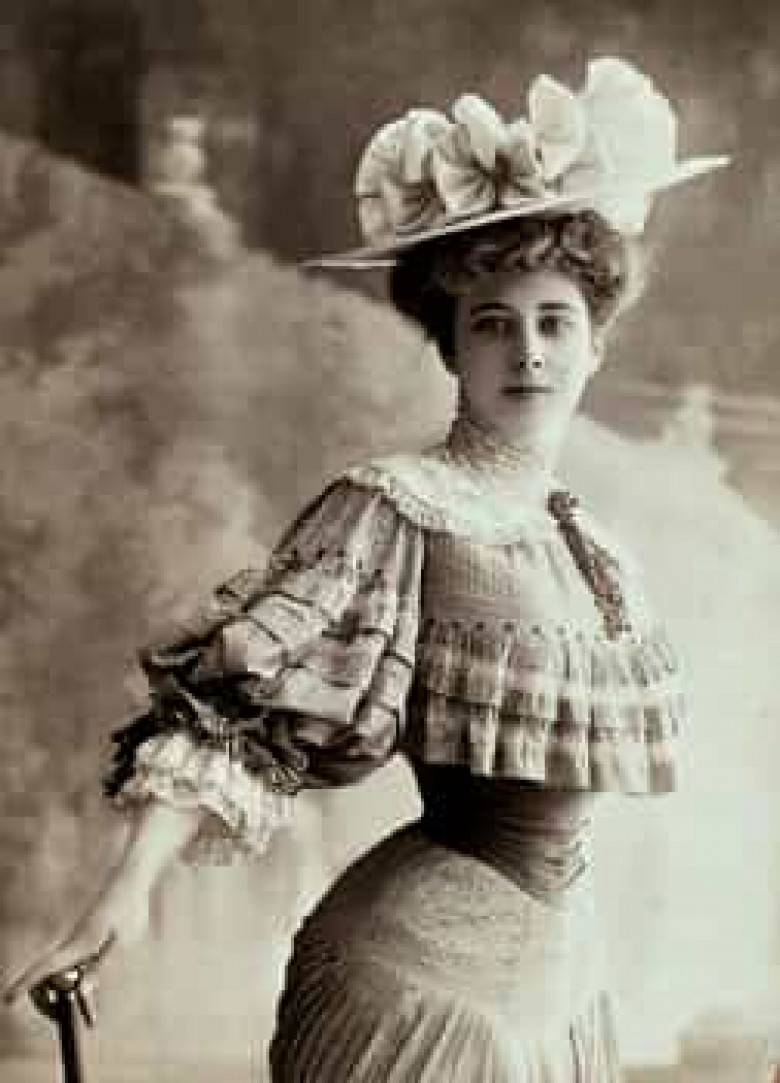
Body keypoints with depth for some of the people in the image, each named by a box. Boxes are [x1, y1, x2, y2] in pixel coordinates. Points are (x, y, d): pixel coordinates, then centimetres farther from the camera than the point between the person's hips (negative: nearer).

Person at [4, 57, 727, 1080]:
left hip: (558, 961, 7)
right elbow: (233, 702, -20)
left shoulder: (590, 542, 8)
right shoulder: (399, 507, -14)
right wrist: (127, 890, -30)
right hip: (424, 965, -7)